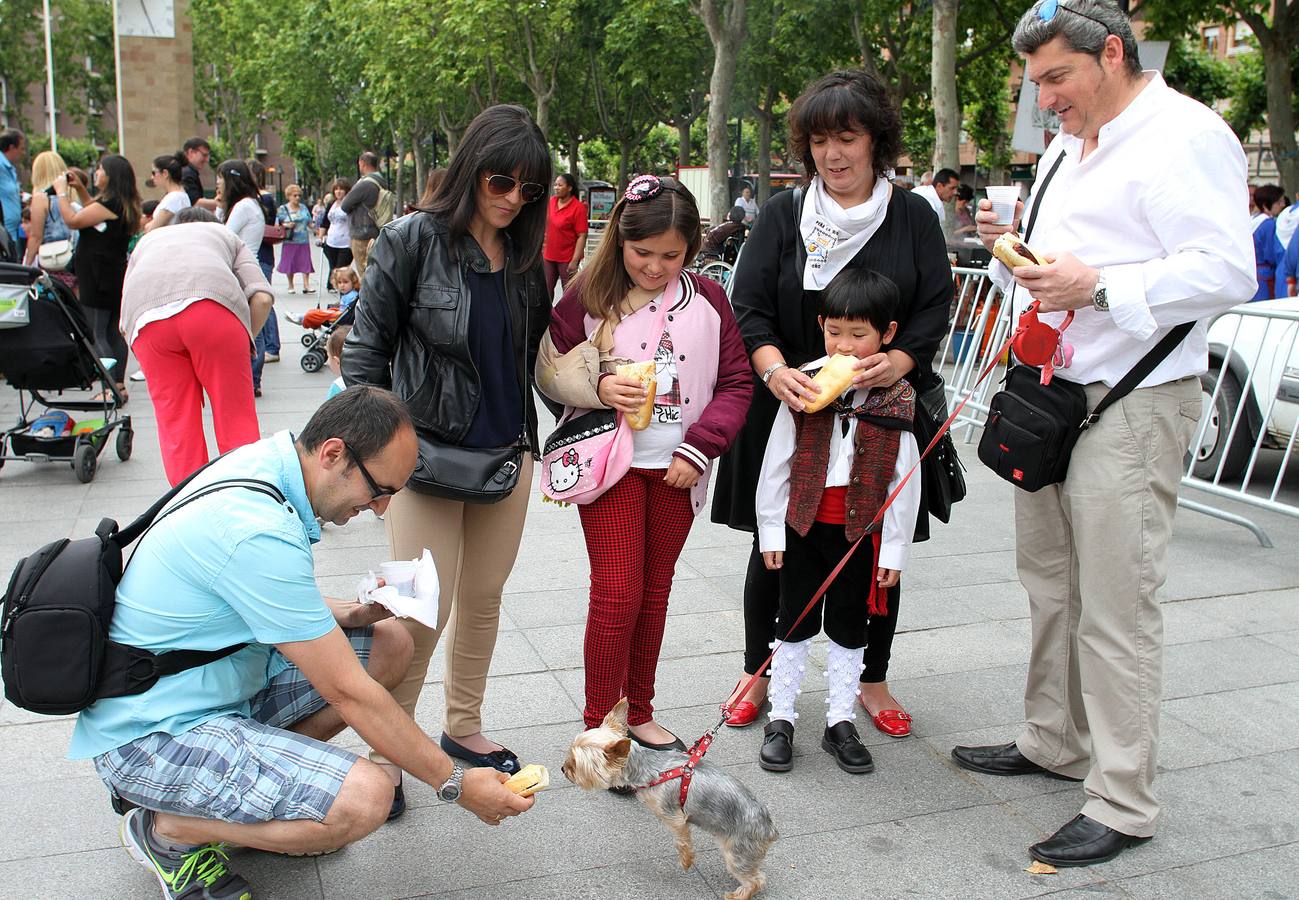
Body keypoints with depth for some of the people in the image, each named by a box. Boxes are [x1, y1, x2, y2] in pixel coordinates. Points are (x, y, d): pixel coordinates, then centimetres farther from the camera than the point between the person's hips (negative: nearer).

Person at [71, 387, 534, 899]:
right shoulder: (259, 533, -30)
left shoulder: (262, 463, -1)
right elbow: (347, 693, -25)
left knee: (388, 645, 4)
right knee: (363, 798, -27)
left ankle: (241, 789, 11)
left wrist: (350, 614, -3)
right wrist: (455, 785, -16)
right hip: (149, 737, -10)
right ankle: (165, 830, -2)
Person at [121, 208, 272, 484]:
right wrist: (244, 342, 23)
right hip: (214, 298, -2)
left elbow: (125, 325, 29)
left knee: (175, 420, 10)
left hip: (146, 313, 2)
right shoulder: (225, 234, 35)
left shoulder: (147, 240, 42)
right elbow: (262, 297, 13)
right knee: (236, 413, 6)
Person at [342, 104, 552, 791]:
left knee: (483, 599, 15)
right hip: (426, 451, -5)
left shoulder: (526, 254, 7)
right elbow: (367, 347, -7)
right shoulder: (413, 240, -8)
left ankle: (464, 727, 33)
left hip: (507, 452, 5)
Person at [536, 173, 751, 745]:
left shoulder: (708, 301, 1)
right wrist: (598, 387, -16)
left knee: (655, 591, 12)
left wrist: (699, 448, -8)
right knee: (617, 592, -4)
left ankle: (639, 712, 28)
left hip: (677, 467, 3)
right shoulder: (589, 296, -3)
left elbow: (736, 382, 3)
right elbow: (549, 368, 2)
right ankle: (599, 724, 12)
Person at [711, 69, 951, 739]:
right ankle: (758, 672, 25)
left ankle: (872, 679, 28)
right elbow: (748, 306, -4)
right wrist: (775, 370, -22)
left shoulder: (912, 216, 6)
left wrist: (900, 359, -20)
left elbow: (935, 306, 0)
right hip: (788, 407, 0)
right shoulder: (782, 214, 4)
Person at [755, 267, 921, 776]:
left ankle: (840, 724, 27)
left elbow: (904, 479, -2)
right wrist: (771, 529, -1)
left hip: (861, 530, 0)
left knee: (849, 629, 13)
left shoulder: (897, 399, -6)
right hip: (803, 525, 0)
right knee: (795, 624, 11)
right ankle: (781, 720, 23)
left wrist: (895, 548, -2)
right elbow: (776, 462, -1)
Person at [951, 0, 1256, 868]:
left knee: (1116, 607, -4)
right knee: (1051, 585, 16)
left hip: (1131, 406, -9)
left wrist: (1098, 288, -26)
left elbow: (1226, 272, -20)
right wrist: (1011, 242, 7)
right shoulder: (1066, 148, 19)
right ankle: (1054, 741, 32)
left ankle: (1124, 805, 8)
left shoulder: (1186, 137, -10)